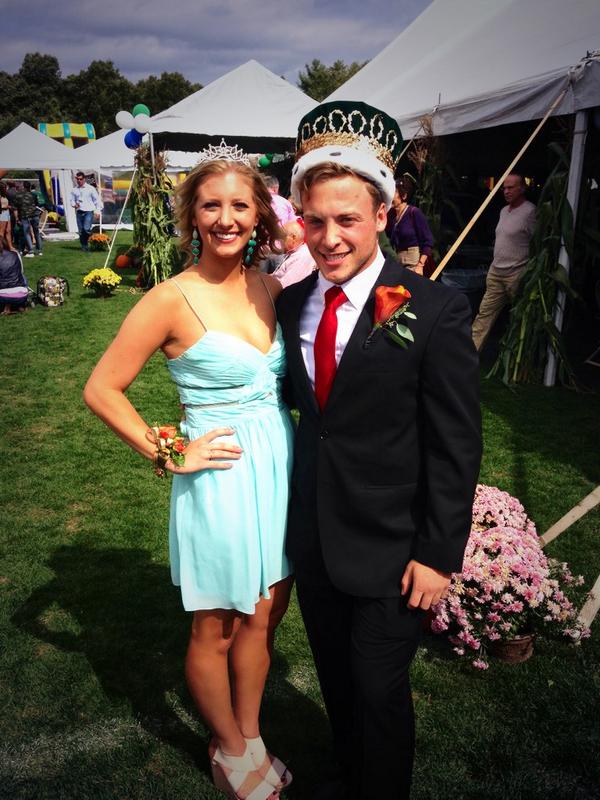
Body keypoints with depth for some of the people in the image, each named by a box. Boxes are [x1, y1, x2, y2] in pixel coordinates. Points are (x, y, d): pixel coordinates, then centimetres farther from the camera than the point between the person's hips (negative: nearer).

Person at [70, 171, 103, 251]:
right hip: (79, 212, 4)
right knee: (81, 231, 4)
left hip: (89, 211, -4)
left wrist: (97, 211, -4)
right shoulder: (74, 190, 11)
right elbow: (72, 200, 19)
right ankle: (84, 246, 15)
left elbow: (97, 200, 3)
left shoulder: (90, 188, 1)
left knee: (86, 228, -22)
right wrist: (74, 204, -4)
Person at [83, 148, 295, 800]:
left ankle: (249, 739, 44)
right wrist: (167, 455, -11)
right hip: (221, 478, -5)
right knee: (215, 631, 15)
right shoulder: (172, 299, -14)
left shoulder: (270, 289, 3)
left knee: (262, 618, 20)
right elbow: (101, 390, -10)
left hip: (281, 469, 6)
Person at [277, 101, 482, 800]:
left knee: (379, 691, 14)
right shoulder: (291, 304, 0)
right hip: (313, 538, 6)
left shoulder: (434, 312, -17)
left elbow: (456, 446, -14)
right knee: (335, 681, 25)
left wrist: (439, 555, -13)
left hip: (390, 550, -5)